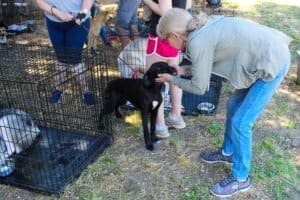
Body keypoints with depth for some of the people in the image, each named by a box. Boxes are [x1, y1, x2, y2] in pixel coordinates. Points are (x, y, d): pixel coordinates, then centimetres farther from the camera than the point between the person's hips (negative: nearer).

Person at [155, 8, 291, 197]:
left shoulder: (198, 42, -20)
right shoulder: (204, 28, 5)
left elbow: (199, 87, -10)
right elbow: (207, 63, 19)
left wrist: (171, 79, 4)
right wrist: (184, 70, 15)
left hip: (273, 63, -9)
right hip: (270, 52, 9)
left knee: (240, 122, -2)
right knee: (234, 105, 19)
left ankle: (240, 178, 18)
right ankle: (228, 152, 39)